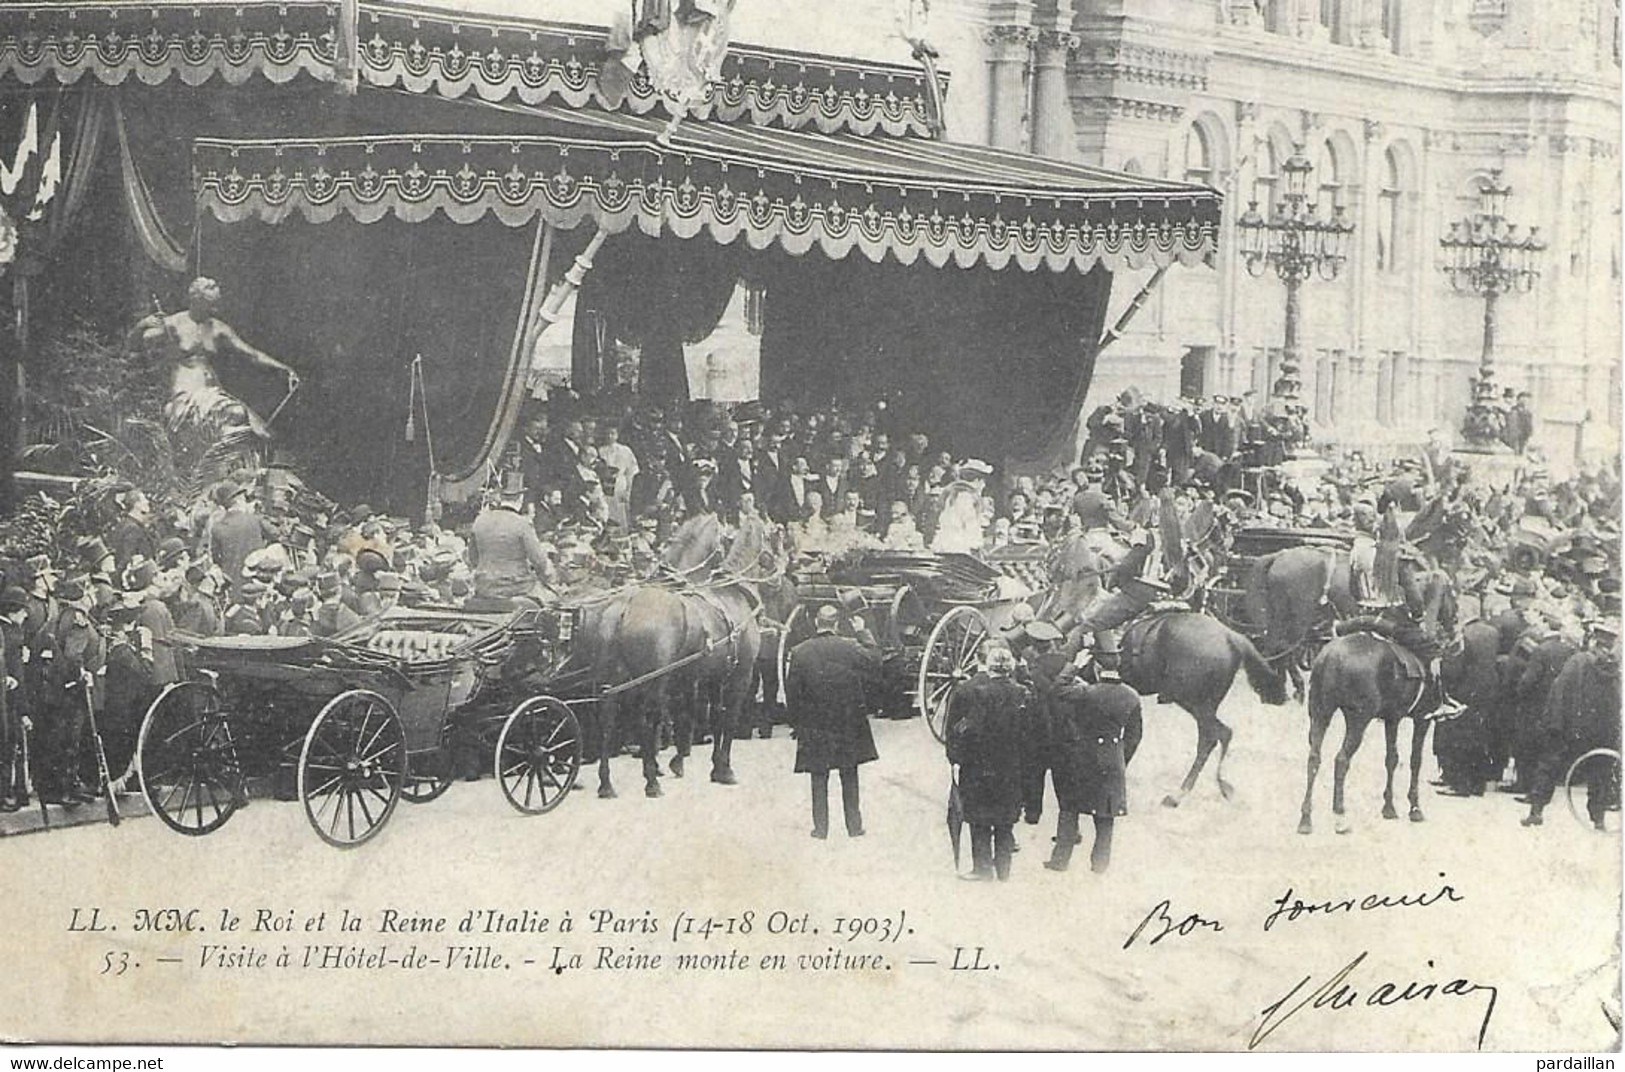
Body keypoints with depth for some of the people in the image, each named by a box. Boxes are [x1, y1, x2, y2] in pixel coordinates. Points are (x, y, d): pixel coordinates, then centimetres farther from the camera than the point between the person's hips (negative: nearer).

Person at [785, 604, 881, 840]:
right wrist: (863, 632, 18)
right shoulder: (852, 648, -11)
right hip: (849, 723, 0)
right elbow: (875, 659, 7)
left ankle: (821, 827, 9)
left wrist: (797, 723, 7)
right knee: (850, 777, 12)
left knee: (819, 779, 9)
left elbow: (791, 693, -4)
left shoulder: (799, 653, -9)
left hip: (813, 725, 0)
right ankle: (854, 825, 16)